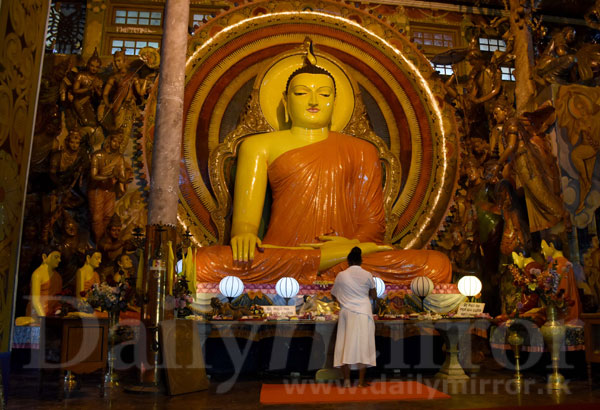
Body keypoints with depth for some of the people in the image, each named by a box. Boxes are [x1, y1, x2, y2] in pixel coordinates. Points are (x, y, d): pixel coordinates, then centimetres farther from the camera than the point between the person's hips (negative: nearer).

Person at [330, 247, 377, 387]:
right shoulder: (367, 275, -1)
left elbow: (333, 294, 12)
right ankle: (361, 381, 3)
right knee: (362, 345, 2)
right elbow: (374, 296, 9)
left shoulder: (341, 275, 1)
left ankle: (346, 380, 4)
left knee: (345, 345, 4)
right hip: (363, 313, -1)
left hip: (347, 313, 1)